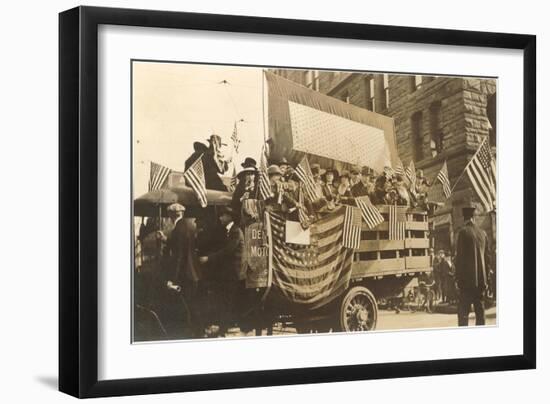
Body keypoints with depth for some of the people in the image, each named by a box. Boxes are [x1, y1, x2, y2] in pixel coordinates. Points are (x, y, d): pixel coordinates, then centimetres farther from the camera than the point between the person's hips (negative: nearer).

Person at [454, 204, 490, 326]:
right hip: (481, 279, 6)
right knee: (480, 311, 10)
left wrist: (458, 279, -6)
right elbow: (487, 256, 12)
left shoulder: (463, 232, -9)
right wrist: (484, 280, 18)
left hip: (467, 279, -6)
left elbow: (459, 257, -12)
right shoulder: (482, 233, 8)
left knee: (463, 312, -5)